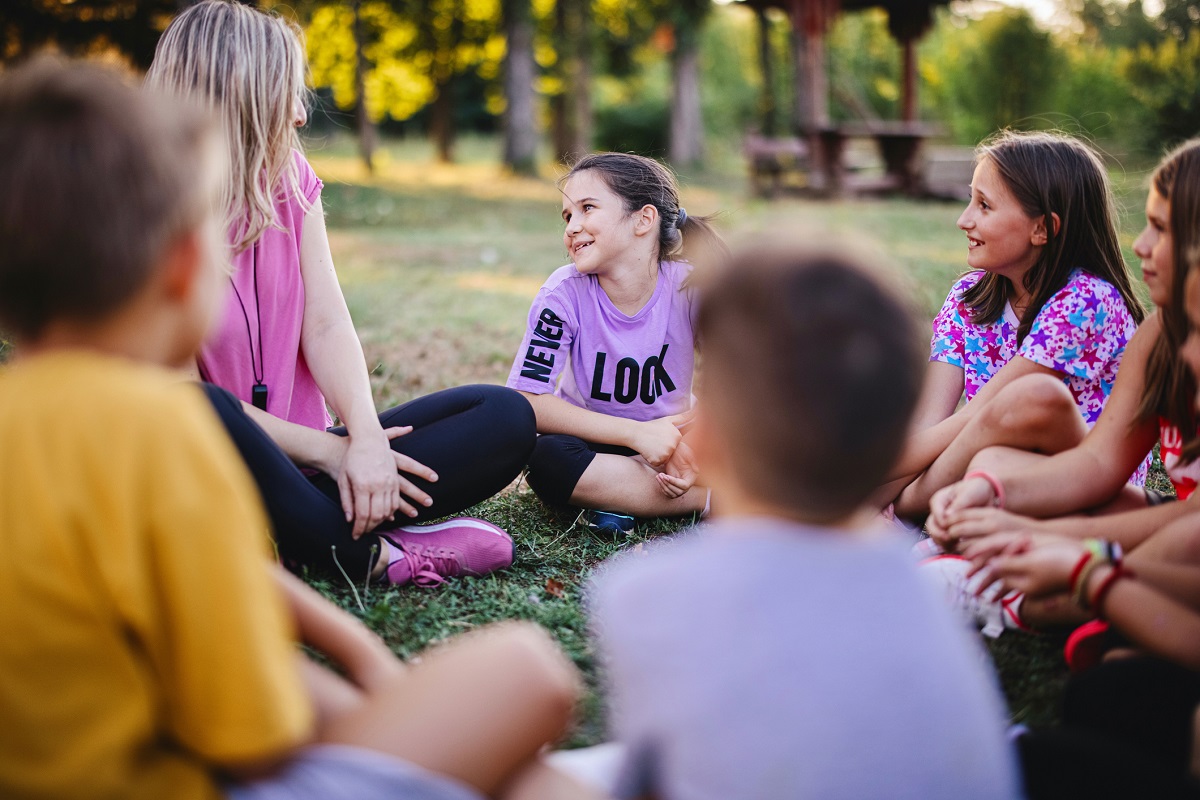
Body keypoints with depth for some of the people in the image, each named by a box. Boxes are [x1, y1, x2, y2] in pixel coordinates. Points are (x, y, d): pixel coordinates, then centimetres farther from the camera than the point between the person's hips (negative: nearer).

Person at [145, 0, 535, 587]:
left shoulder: (290, 181, 8)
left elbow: (326, 325, -2)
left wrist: (365, 438, -20)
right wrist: (331, 451, -16)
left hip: (297, 463, 6)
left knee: (504, 417, -10)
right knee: (205, 415, -41)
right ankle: (370, 553, -21)